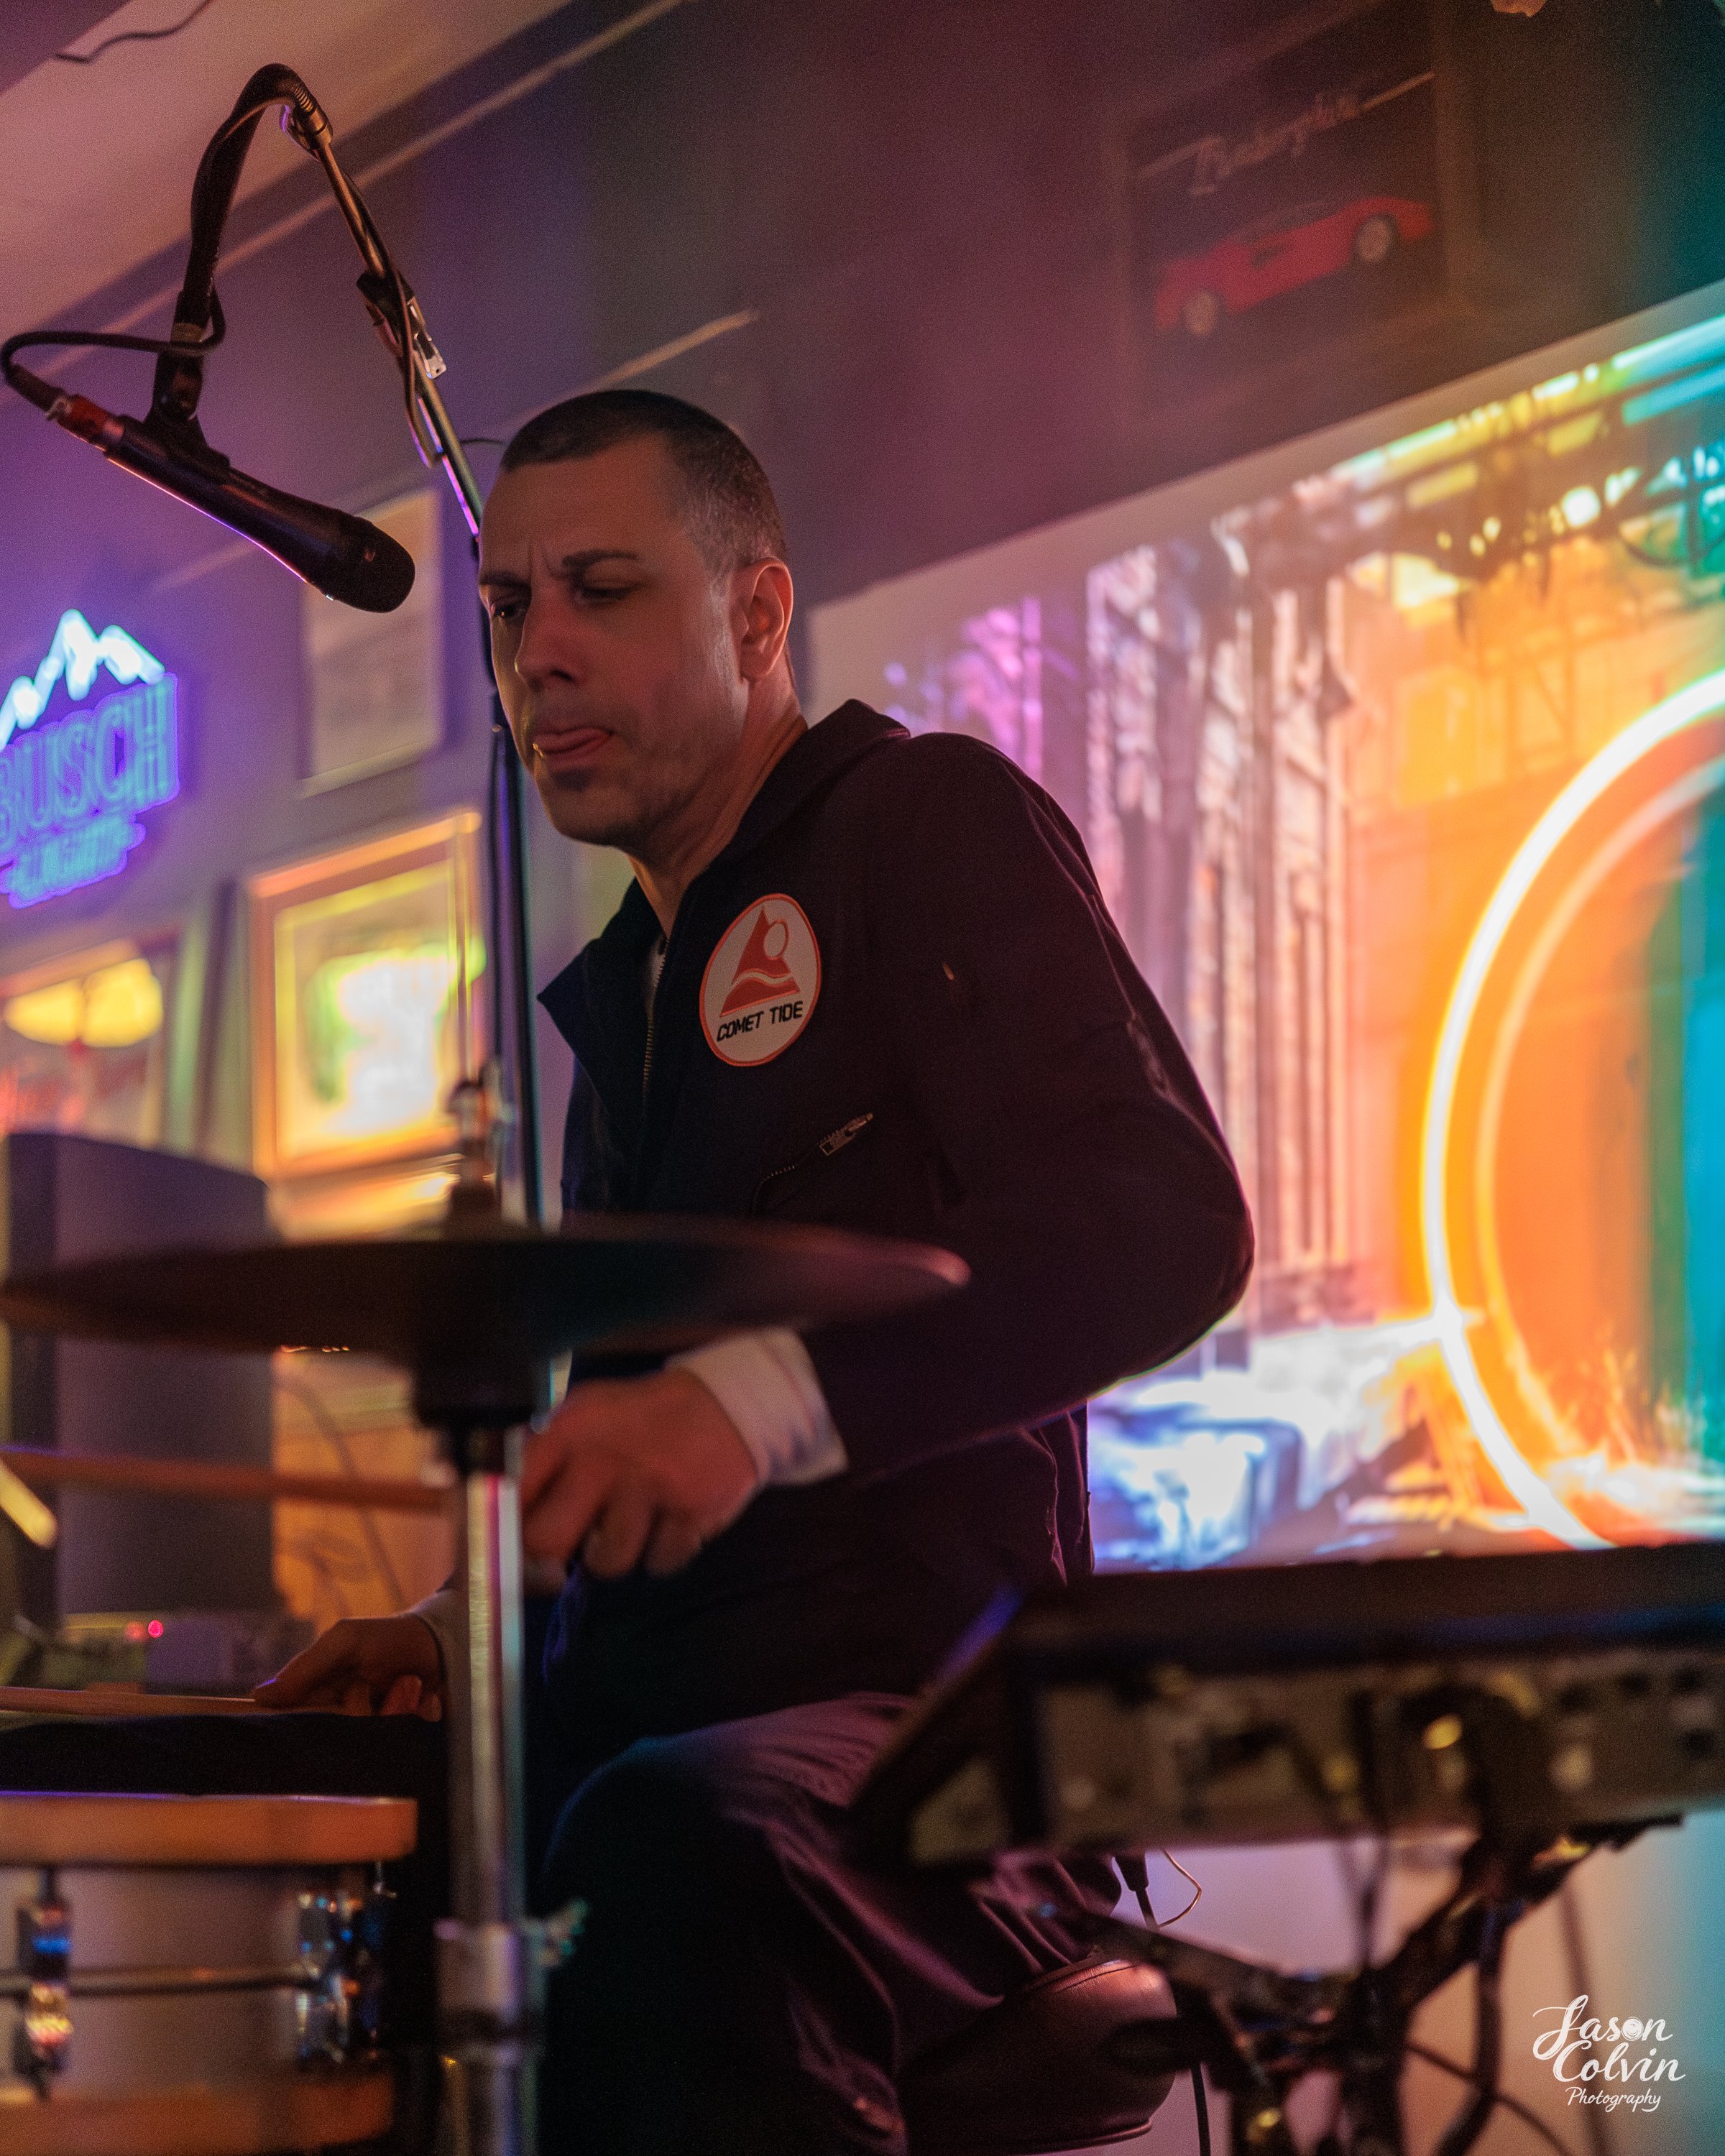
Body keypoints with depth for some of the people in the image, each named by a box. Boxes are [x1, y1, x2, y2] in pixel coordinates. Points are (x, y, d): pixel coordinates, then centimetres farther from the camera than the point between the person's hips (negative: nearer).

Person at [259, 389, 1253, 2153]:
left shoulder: (928, 823, -1)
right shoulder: (614, 997, 24)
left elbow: (1169, 1221, -18)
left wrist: (762, 1395, -31)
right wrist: (471, 1632, 10)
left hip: (921, 1716, -8)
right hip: (648, 1727, 8)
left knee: (679, 1855, -39)